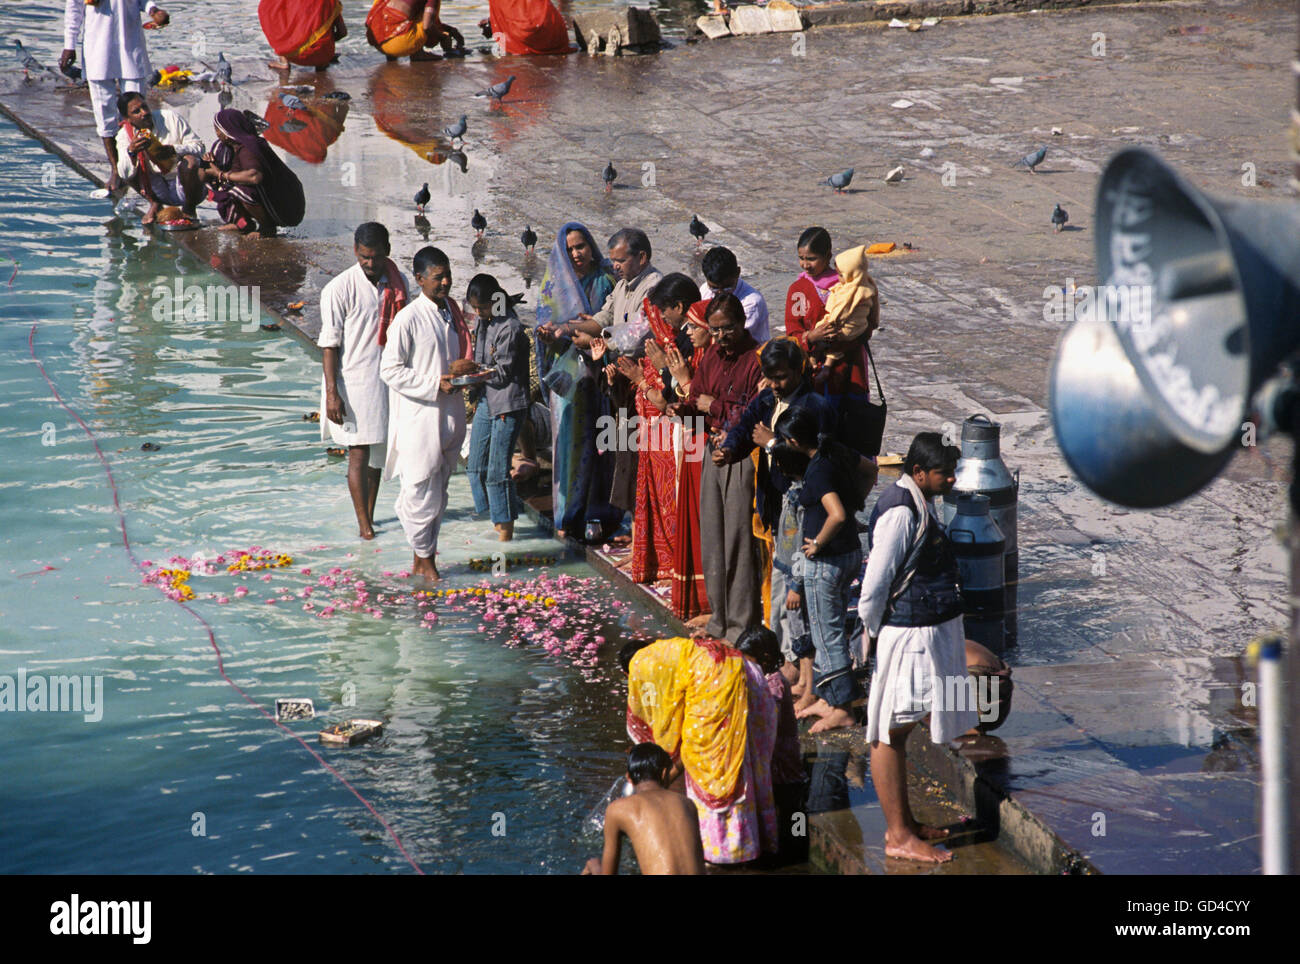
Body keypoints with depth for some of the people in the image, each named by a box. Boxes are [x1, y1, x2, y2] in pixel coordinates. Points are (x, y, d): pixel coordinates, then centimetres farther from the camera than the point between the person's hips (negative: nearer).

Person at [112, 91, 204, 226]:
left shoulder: (170, 117, -11)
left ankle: (189, 209, -6)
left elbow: (198, 146, -10)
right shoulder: (125, 135, -7)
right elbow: (125, 175, -18)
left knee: (189, 161, -32)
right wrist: (131, 152, -38)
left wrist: (173, 150, -29)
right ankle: (155, 205, 3)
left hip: (183, 186, -2)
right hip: (159, 191, 2)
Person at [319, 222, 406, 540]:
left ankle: (369, 513, 23)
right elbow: (329, 344, -10)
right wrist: (332, 393, -14)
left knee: (378, 453, 12)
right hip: (354, 381, -5)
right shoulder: (340, 289, -11)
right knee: (359, 453, -3)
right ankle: (363, 523, 3)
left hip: (388, 380, 5)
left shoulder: (398, 284, 4)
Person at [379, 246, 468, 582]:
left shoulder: (452, 314, 10)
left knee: (438, 494, 12)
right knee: (422, 492, -2)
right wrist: (435, 385, -19)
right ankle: (423, 558, 13)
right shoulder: (408, 319, -12)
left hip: (450, 416, 7)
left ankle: (425, 557, 22)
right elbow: (390, 370, -14)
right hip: (419, 419, -7)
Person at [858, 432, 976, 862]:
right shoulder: (901, 512, -20)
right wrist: (871, 639, -9)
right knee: (889, 735, -2)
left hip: (928, 631, 10)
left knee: (895, 733, 17)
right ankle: (898, 836, 2)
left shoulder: (920, 504, 11)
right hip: (904, 636, -10)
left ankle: (903, 824, 25)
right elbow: (874, 585, -19)